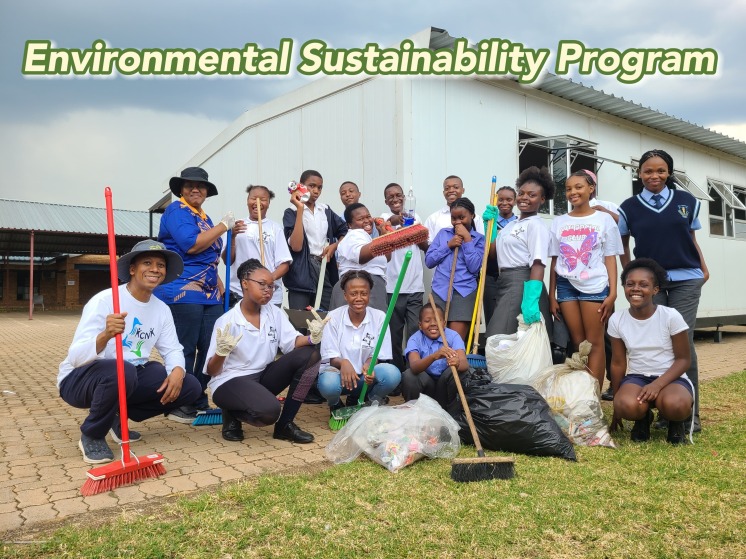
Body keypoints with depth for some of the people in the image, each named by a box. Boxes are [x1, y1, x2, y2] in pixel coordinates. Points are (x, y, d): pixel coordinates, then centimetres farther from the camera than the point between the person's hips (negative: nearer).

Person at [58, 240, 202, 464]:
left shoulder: (162, 309, 0)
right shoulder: (104, 301, -20)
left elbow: (172, 349, 3)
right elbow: (76, 357, -27)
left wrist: (177, 370, -20)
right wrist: (105, 335, -47)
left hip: (130, 377, 6)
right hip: (79, 378, -6)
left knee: (189, 386, -8)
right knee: (121, 372, -40)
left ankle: (117, 419, 11)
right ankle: (91, 436, -9)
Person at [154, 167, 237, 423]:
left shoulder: (204, 218, 21)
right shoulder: (177, 210, -5)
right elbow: (191, 245, -20)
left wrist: (218, 284, 18)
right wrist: (224, 225, -11)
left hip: (209, 293, 9)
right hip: (182, 291, -8)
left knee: (211, 348, 7)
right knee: (184, 350, -3)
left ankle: (198, 401, 20)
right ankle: (178, 405, 9)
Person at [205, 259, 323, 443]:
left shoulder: (275, 313, 4)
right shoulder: (226, 321, -11)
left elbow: (292, 343, -8)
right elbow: (212, 371, -10)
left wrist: (311, 338, -29)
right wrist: (221, 353, -32)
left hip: (263, 376, 6)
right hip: (230, 381, -6)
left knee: (310, 354, -14)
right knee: (269, 410, -35)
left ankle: (285, 424, -6)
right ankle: (232, 415, 3)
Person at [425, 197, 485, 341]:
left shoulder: (479, 238, 6)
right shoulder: (443, 233, 13)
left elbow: (474, 268, -8)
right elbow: (428, 261, 7)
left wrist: (467, 239, -7)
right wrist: (448, 245, -4)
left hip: (464, 293, -2)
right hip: (440, 291, 2)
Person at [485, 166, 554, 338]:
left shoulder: (536, 225, -7)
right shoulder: (512, 224, 20)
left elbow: (538, 265, -19)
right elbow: (492, 252, 20)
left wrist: (531, 300, -31)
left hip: (522, 285, -8)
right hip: (504, 283, 9)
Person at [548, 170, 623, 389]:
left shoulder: (604, 219, 5)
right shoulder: (559, 222, 10)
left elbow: (610, 259, 2)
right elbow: (555, 261, 11)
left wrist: (612, 293, -7)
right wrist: (552, 295, 7)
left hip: (594, 285, -2)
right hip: (566, 285, 3)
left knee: (594, 342, -3)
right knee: (577, 342, 5)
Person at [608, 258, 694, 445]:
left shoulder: (671, 316, -12)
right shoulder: (617, 320, -5)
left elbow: (683, 360, -6)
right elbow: (618, 363, 4)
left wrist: (658, 384, -24)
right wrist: (616, 408, 10)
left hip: (671, 378, -1)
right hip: (637, 377, 2)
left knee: (675, 405, -37)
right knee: (627, 406, -34)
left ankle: (675, 423, 4)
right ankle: (643, 420, 6)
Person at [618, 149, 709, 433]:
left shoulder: (687, 201, 6)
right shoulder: (629, 207, 3)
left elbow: (692, 239, 14)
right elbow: (622, 245, 12)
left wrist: (703, 268, 3)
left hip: (686, 280, 0)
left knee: (683, 341, -3)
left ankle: (690, 412, 7)